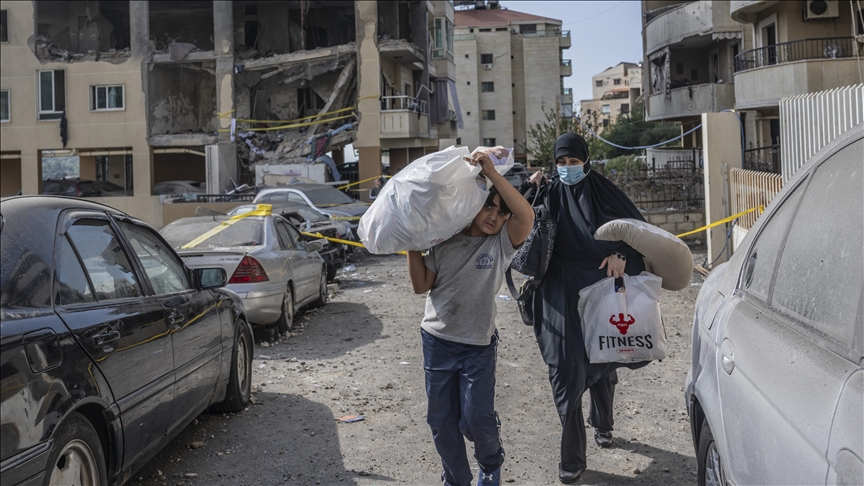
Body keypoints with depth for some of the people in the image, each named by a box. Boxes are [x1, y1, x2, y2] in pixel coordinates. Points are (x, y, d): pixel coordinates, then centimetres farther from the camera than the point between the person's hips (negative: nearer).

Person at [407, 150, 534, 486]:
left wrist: (492, 173, -27)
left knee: (477, 418, -7)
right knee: (442, 421, 9)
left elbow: (526, 215, -26)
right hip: (437, 342, 3)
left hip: (478, 346, -2)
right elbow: (421, 285, 3)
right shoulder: (445, 241, 2)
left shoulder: (503, 243, -5)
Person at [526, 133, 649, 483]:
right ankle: (572, 458, -4)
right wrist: (533, 194, -21)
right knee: (568, 368, -10)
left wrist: (621, 254, -13)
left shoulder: (603, 192, 4)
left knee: (603, 362, 16)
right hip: (563, 293, -1)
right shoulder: (551, 195, 3)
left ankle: (602, 424, 44)